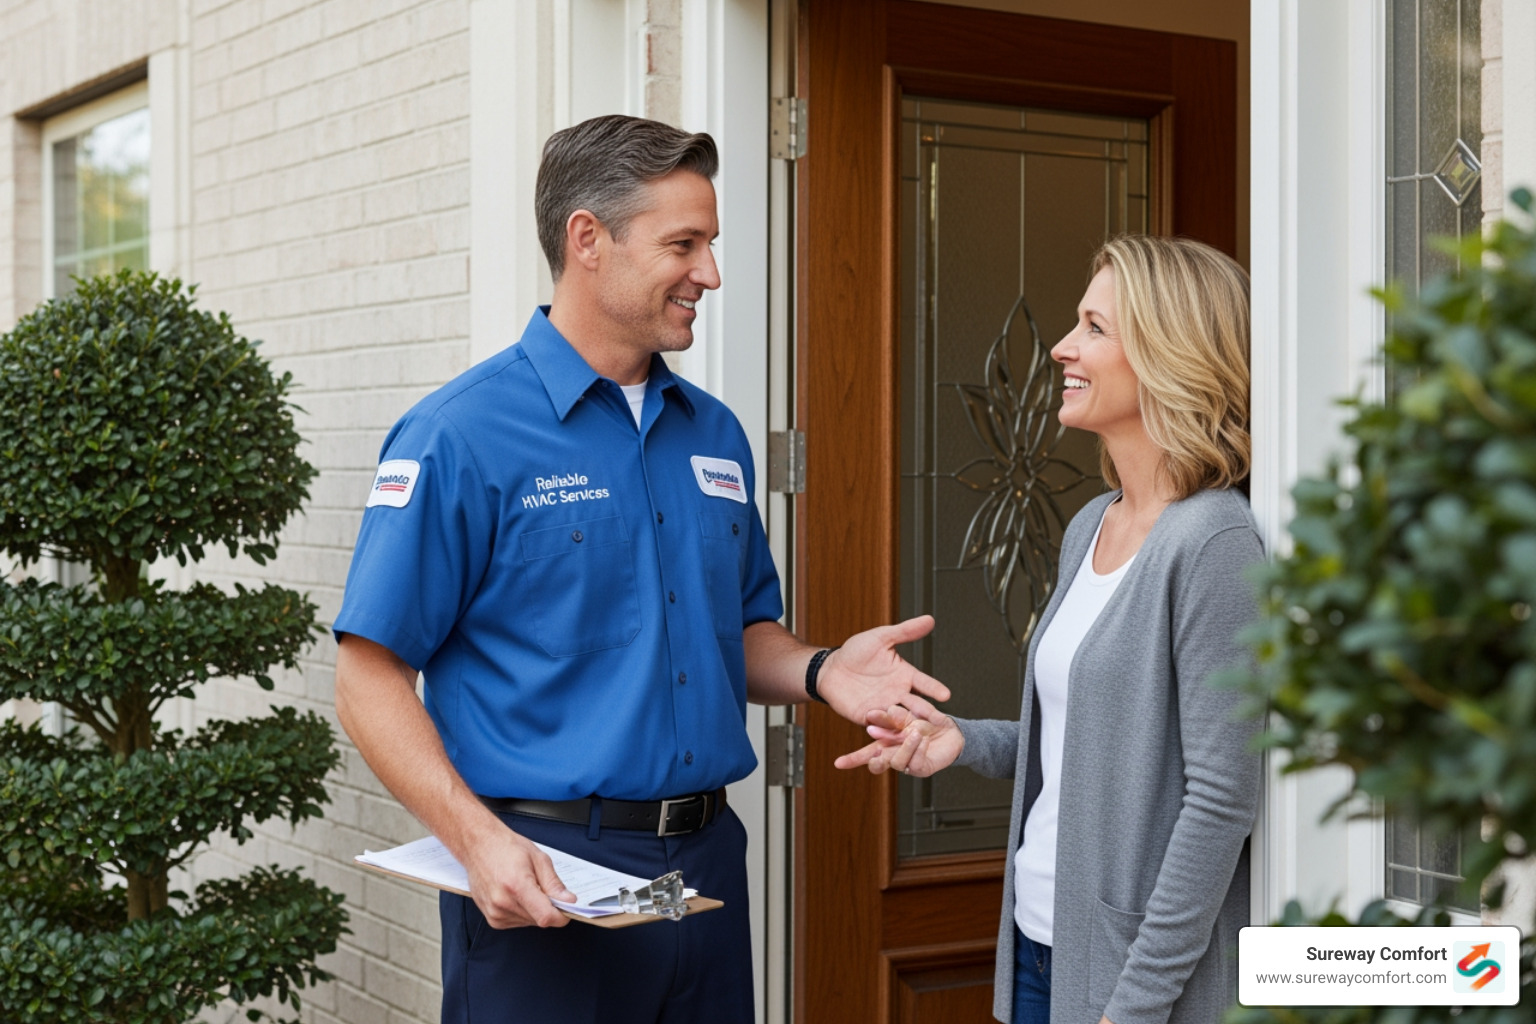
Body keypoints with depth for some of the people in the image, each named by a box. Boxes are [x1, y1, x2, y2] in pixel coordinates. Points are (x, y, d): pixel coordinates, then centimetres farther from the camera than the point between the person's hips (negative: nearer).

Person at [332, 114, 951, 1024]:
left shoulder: (715, 435, 11)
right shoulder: (462, 435, -9)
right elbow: (371, 678, -11)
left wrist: (819, 672, 0)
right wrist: (479, 840, -22)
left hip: (707, 862, 6)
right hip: (540, 878, -6)